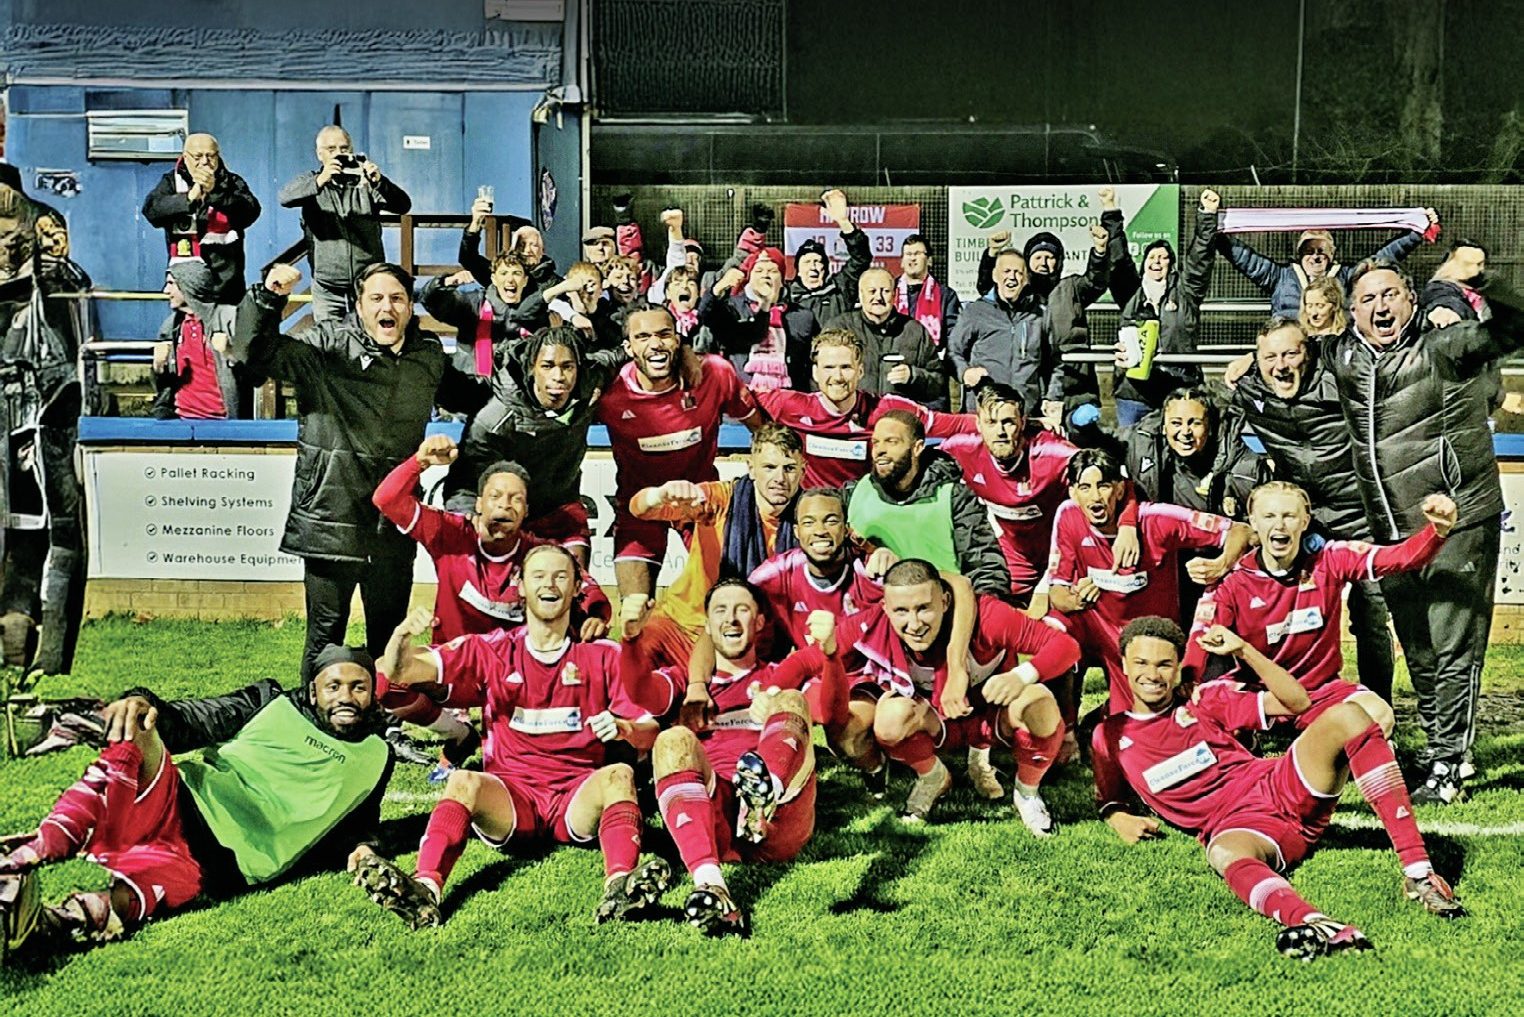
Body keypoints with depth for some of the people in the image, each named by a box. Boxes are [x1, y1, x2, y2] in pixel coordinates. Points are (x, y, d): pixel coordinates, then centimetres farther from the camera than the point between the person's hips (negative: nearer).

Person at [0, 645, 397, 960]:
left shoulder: (373, 757, 18)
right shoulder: (273, 702, 15)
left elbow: (360, 822, 26)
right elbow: (198, 720, 5)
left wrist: (361, 848, 1)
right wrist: (146, 703, -16)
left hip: (229, 861, -1)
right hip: (182, 807, 1)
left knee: (172, 874, -37)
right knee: (137, 737, -30)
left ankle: (47, 927, -61)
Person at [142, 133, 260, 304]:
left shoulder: (232, 182, 7)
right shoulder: (172, 181, 9)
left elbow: (251, 211, -11)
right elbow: (151, 209, -8)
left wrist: (215, 192, -25)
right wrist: (189, 197, -23)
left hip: (225, 279, 0)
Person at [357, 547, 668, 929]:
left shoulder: (603, 655, 10)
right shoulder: (490, 651, 10)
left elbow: (650, 733, 5)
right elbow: (399, 672, 1)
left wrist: (625, 728, -18)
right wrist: (401, 636, -22)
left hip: (580, 798, 0)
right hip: (510, 796, 0)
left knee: (619, 774, -29)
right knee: (464, 782, -29)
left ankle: (620, 888, -52)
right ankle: (425, 890, -50)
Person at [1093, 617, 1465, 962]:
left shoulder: (1203, 701, 13)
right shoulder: (1110, 736, 11)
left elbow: (1295, 702, 11)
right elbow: (1108, 801, 25)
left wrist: (1243, 650, 2)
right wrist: (1121, 820, 1)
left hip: (1283, 787, 3)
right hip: (1236, 826, -3)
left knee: (1347, 715, -23)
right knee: (1226, 854, -42)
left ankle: (1418, 872, -31)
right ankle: (1313, 924, -73)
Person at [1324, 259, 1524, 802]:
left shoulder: (1444, 346, -11)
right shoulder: (1342, 357, 6)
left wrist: (1476, 284, -35)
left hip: (1458, 525, -6)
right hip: (1391, 532, 6)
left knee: (1454, 651, -1)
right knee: (1418, 655, 15)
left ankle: (1447, 767, 7)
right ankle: (1438, 748, 28)